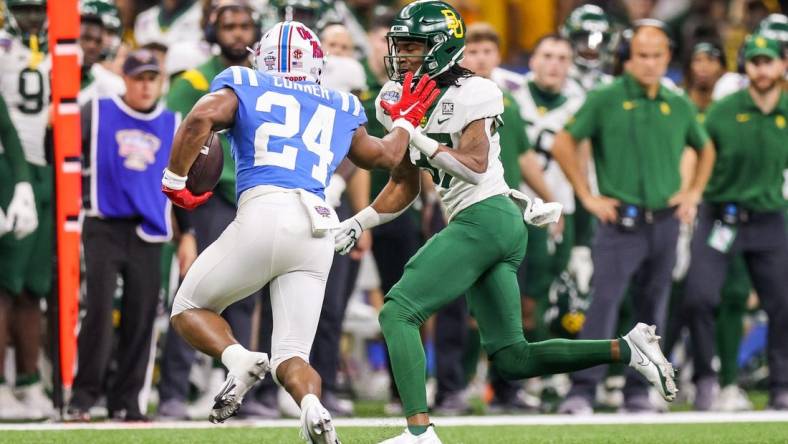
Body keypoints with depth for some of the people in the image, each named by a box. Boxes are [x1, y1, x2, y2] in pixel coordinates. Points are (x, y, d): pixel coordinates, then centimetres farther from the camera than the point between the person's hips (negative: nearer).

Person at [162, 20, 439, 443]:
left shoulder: (244, 88, 14)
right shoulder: (342, 109, 26)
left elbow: (201, 118, -5)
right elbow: (385, 156, 40)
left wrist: (174, 181, 6)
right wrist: (405, 122, 59)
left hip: (265, 212, -3)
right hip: (320, 232, 4)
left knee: (189, 308, 16)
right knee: (291, 356, 7)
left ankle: (238, 359, -16)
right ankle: (312, 406, -29)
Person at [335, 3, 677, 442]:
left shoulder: (467, 94, -8)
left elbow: (475, 166, -19)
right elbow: (405, 187, 24)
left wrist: (417, 138, -20)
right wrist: (356, 224, 15)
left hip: (485, 218, -10)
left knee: (398, 312, -13)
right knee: (512, 359, 8)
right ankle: (625, 348, 7)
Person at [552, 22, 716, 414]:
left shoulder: (679, 107, 10)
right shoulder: (605, 100, -3)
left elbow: (705, 149, 27)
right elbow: (563, 144, -1)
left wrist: (693, 192, 13)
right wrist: (587, 197, -4)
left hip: (665, 223, 5)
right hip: (620, 223, -5)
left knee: (652, 309, 8)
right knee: (604, 302, -14)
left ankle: (638, 391, 16)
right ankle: (582, 390, -16)